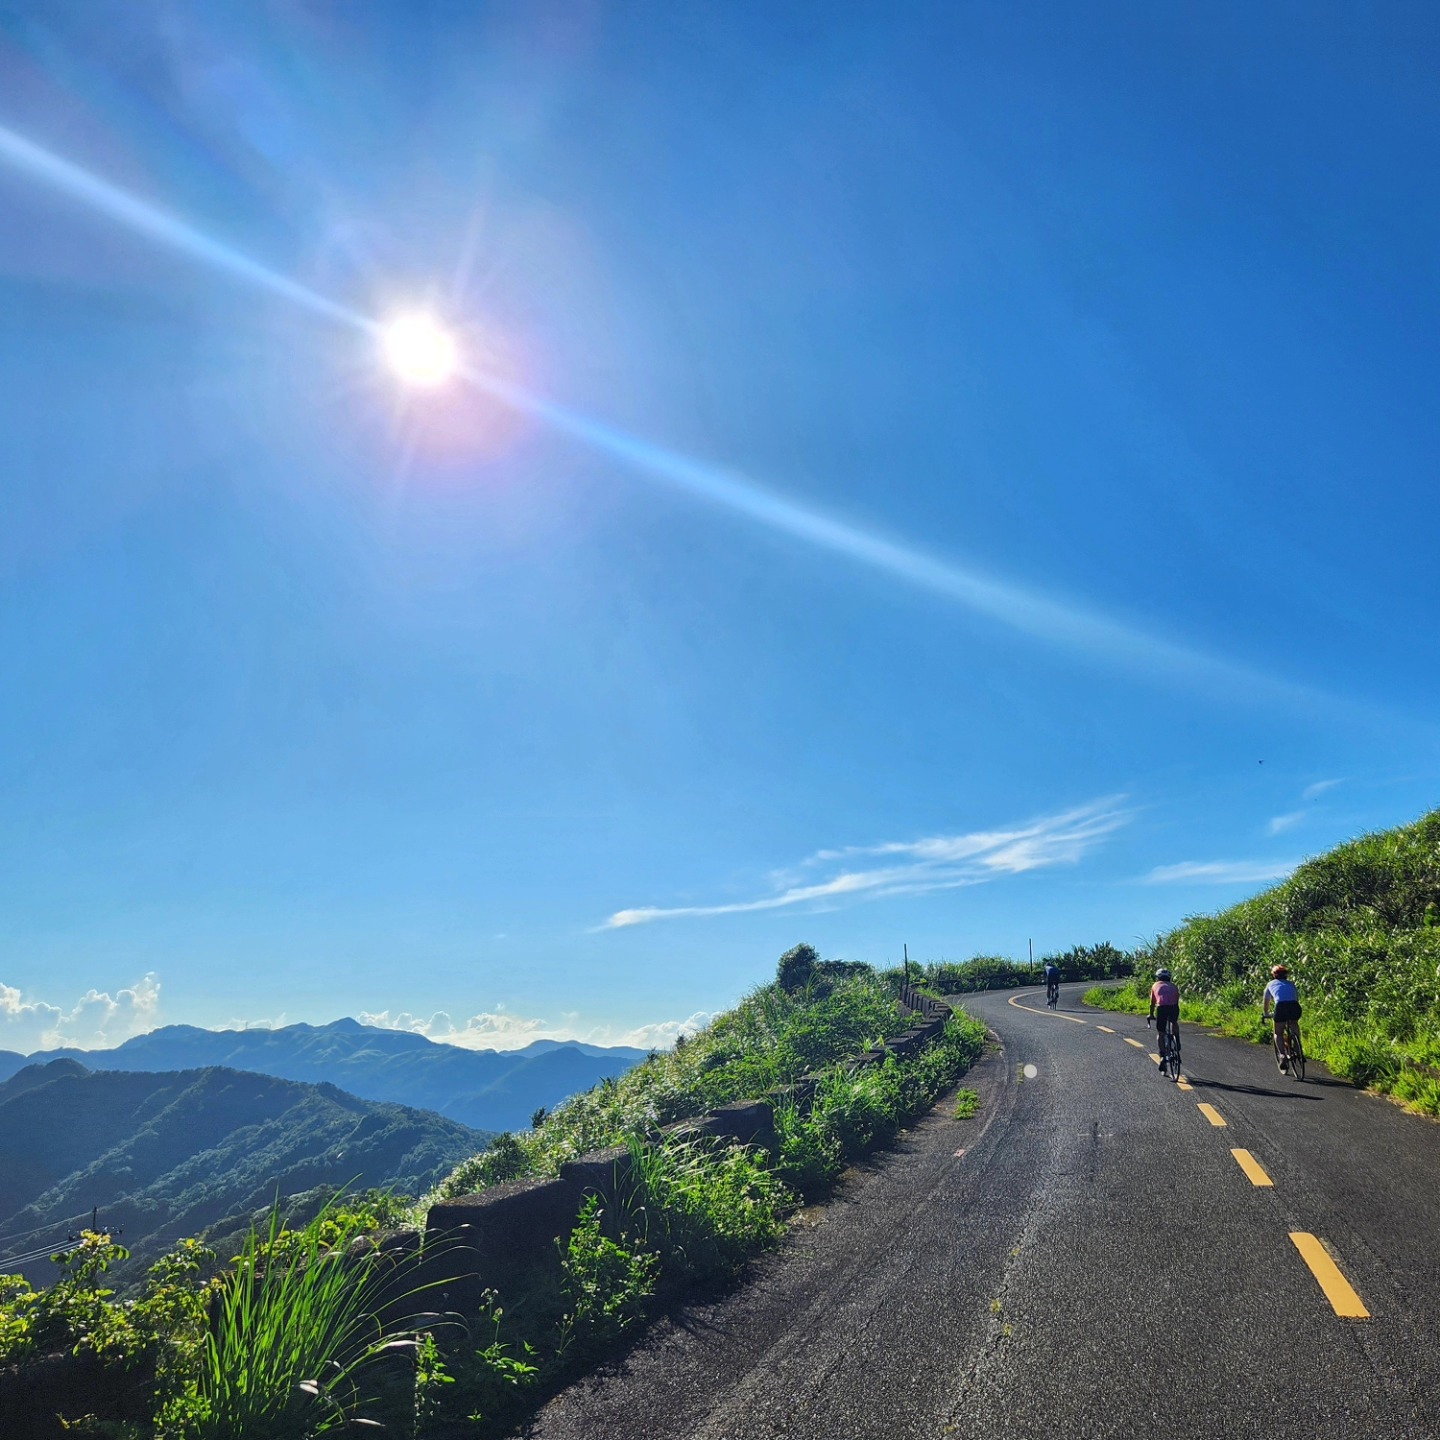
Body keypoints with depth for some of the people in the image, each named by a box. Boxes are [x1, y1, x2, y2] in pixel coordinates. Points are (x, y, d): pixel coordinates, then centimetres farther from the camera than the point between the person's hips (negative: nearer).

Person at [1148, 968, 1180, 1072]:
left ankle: (1162, 1056, 3)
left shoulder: (1155, 985, 25)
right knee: (1174, 1023, 35)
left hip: (1162, 1008, -1)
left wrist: (1151, 1015, 44)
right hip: (1173, 1007, 1)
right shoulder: (1174, 986, 28)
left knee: (1160, 1033, 12)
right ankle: (1177, 1042, 19)